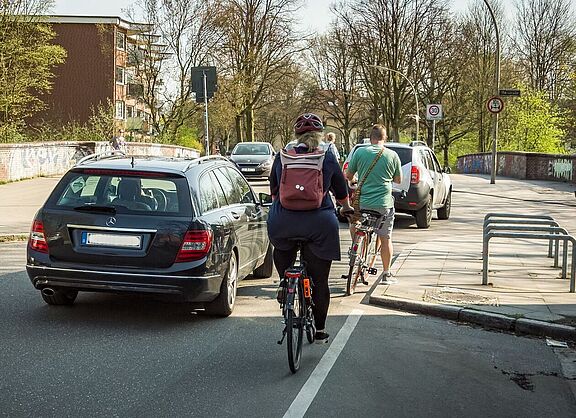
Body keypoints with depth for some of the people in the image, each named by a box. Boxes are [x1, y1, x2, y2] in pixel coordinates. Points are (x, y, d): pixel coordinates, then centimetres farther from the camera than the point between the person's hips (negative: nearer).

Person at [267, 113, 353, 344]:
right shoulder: (328, 158, 3)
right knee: (319, 280, 10)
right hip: (318, 225, -1)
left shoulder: (282, 157, 6)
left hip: (283, 223, 1)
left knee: (281, 252, 34)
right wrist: (347, 207, 38)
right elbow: (341, 190, 17)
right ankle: (320, 330, 17)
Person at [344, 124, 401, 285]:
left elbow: (348, 176, 5)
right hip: (384, 204, 0)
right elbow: (398, 180, 9)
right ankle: (386, 274, 13)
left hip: (362, 202, 0)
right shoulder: (392, 155, -1)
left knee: (353, 227, 26)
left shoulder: (360, 152, -3)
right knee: (385, 238, 9)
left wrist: (354, 181, 28)